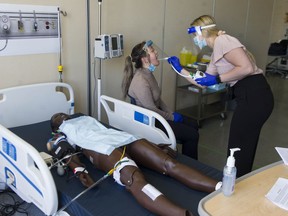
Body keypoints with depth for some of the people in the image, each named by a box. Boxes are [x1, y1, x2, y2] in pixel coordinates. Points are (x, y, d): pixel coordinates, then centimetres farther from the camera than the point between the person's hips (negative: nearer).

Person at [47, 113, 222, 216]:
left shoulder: (85, 118, 39)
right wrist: (79, 171, -20)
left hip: (125, 141, 6)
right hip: (103, 150, -5)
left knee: (170, 164, -20)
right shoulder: (61, 134, 27)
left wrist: (154, 146, 17)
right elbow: (66, 154, 6)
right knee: (135, 180, -37)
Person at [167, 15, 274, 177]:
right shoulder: (216, 53, 18)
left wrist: (217, 79, -16)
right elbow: (203, 83, 19)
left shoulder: (222, 40, -11)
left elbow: (247, 68, -22)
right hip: (250, 97, 10)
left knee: (238, 147, 2)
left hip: (254, 96, -10)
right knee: (244, 145, 20)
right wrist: (179, 69, 20)